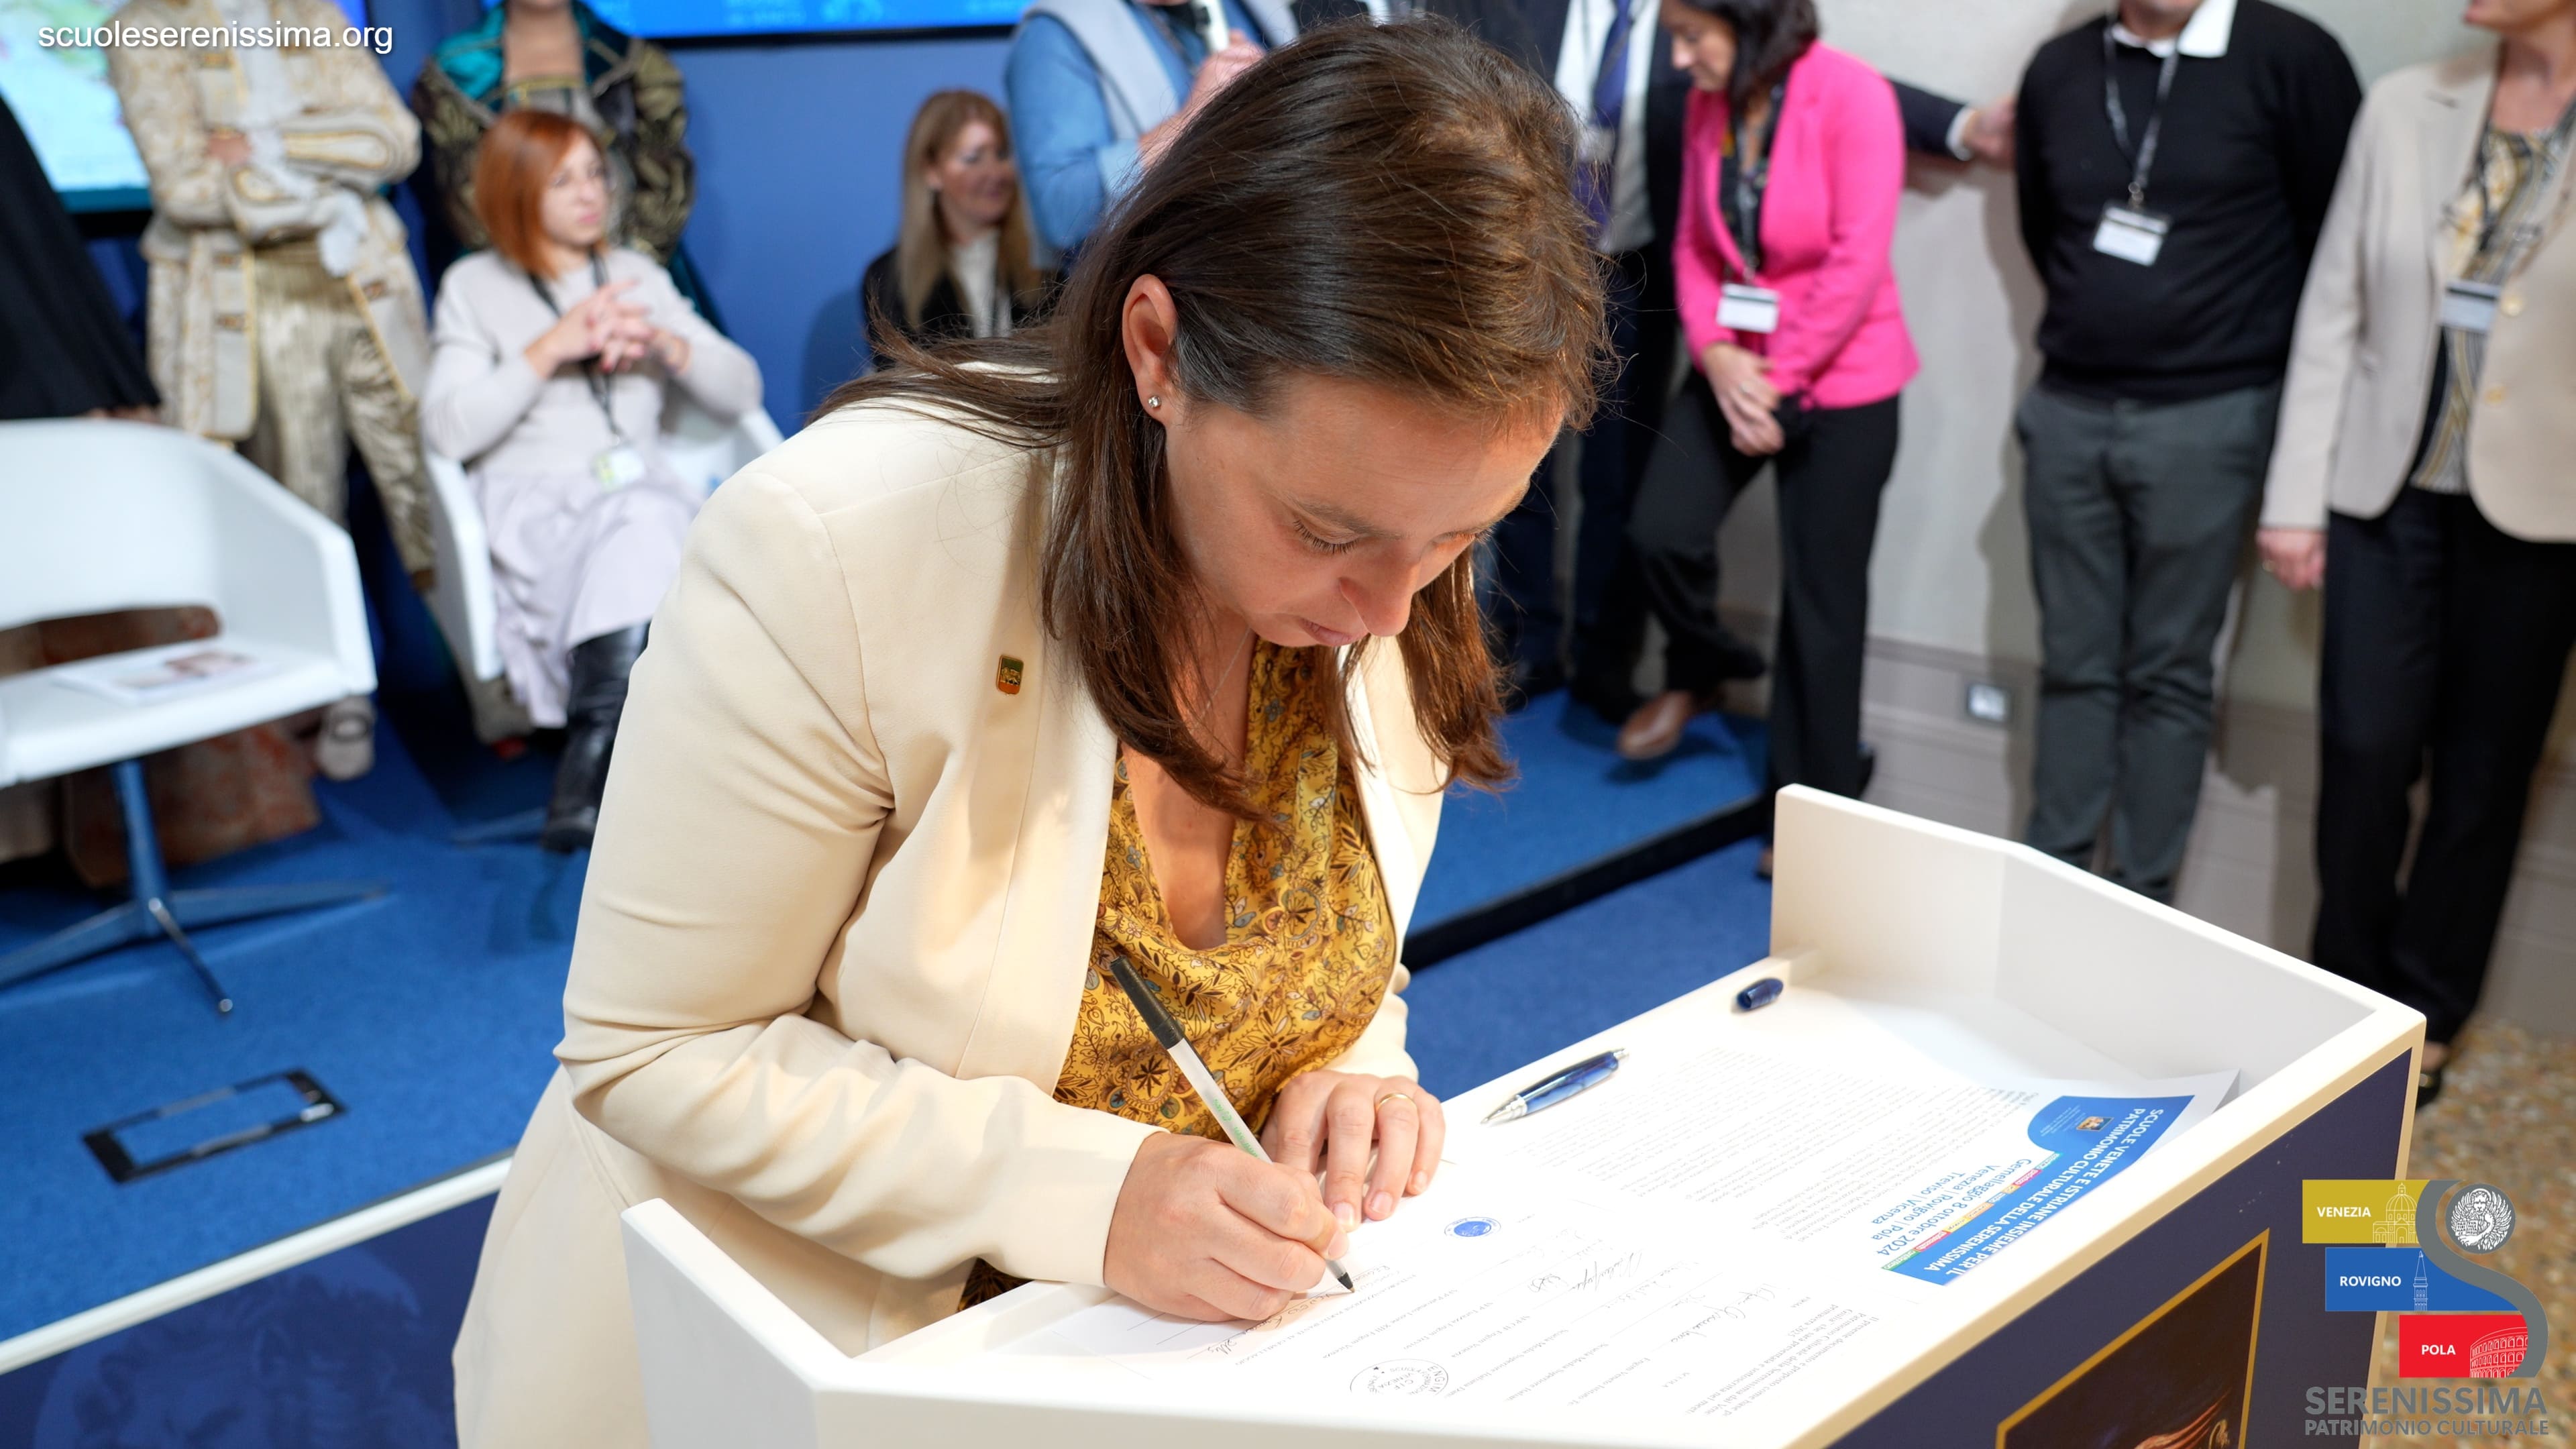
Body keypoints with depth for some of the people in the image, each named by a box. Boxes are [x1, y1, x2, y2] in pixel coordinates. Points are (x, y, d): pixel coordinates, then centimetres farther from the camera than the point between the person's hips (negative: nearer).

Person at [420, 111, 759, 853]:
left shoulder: (638, 275, 23)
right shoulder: (474, 286, 13)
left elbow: (743, 390, 18)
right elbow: (448, 430, -1)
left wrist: (664, 342, -1)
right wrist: (551, 348, -7)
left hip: (643, 491, 3)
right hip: (532, 505, -3)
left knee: (639, 538, -37)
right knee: (641, 541, -38)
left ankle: (585, 782, -37)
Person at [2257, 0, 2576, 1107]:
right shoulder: (2405, 107, 3)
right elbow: (2332, 309, 3)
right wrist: (2295, 496, 1)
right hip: (2386, 490, 1)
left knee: (2483, 775, 9)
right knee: (2364, 752, 3)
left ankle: (2423, 1018, 26)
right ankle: (2347, 989, 24)